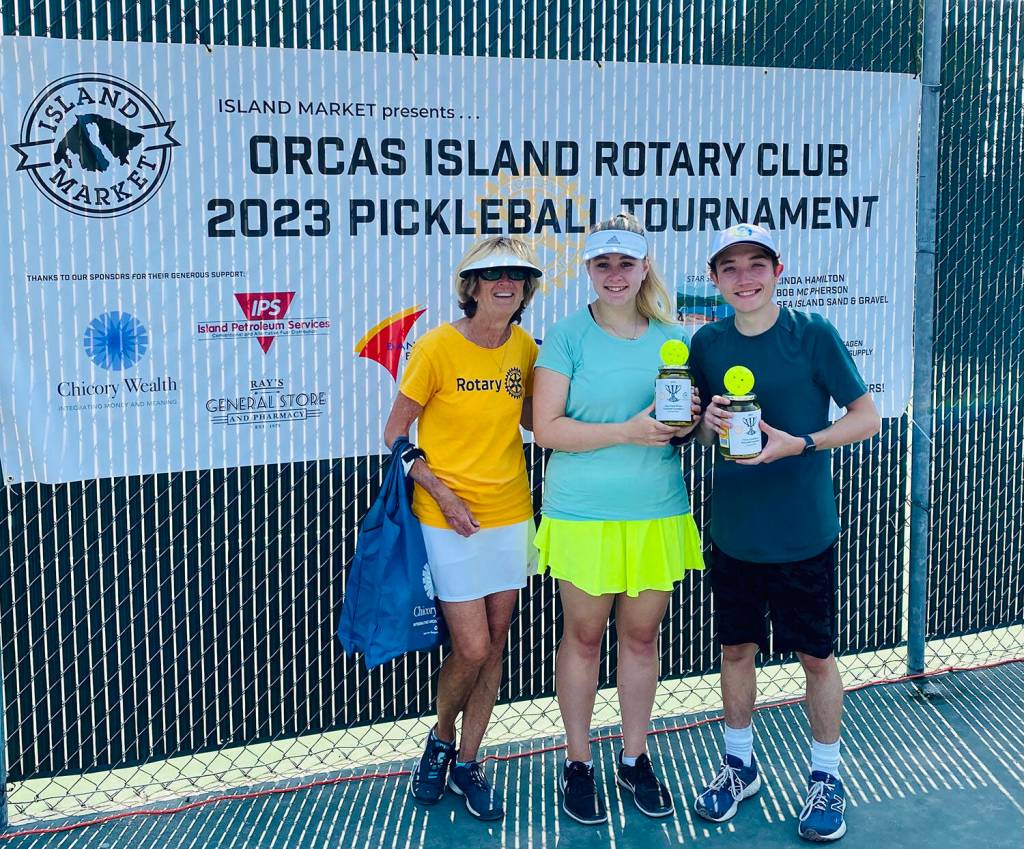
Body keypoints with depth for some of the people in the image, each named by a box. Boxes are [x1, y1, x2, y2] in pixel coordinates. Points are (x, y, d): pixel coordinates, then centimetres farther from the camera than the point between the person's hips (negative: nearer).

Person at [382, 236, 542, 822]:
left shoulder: (525, 347, 2)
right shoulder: (437, 347, -13)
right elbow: (396, 434, -7)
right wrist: (442, 494, -15)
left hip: (511, 511, 5)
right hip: (450, 520, -5)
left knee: (495, 644, 10)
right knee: (471, 648, -4)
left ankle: (467, 764, 27)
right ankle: (440, 742, 26)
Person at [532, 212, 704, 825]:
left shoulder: (673, 337, 6)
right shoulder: (569, 337, -4)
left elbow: (694, 419, 15)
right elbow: (547, 429, -11)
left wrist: (690, 422, -9)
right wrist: (628, 432, -20)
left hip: (657, 512, 3)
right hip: (584, 514, -3)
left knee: (642, 635, 12)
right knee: (585, 635, 7)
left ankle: (636, 757, 28)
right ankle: (578, 762, 23)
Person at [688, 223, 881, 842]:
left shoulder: (814, 334, -10)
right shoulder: (707, 343, 0)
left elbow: (867, 417, -7)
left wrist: (798, 444, -21)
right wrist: (709, 424, -12)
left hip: (804, 532, -3)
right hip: (733, 530, 3)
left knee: (817, 656, 8)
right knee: (736, 648, 15)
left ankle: (827, 777, 28)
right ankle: (740, 765, 35)